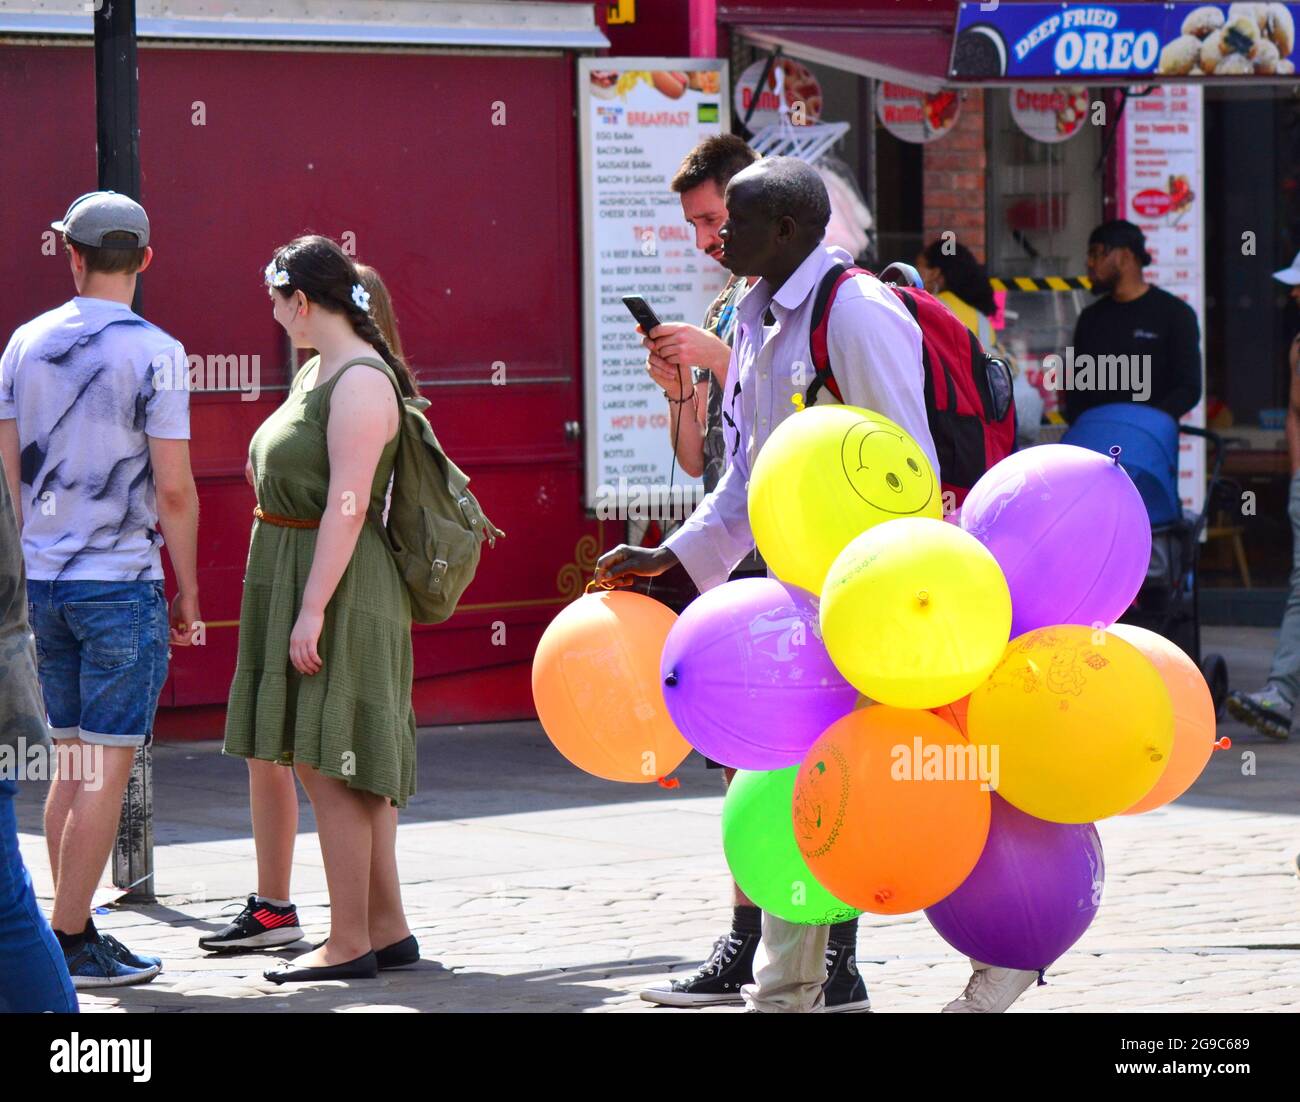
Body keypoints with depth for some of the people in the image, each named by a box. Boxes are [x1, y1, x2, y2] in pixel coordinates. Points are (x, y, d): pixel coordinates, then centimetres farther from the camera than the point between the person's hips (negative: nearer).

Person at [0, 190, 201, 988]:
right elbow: (173, 488, -12)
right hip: (121, 582, -5)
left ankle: (76, 930, 17)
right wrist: (188, 588, -2)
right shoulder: (155, 354, -9)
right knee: (107, 768, -1)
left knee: (71, 764, 14)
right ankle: (71, 943, -1)